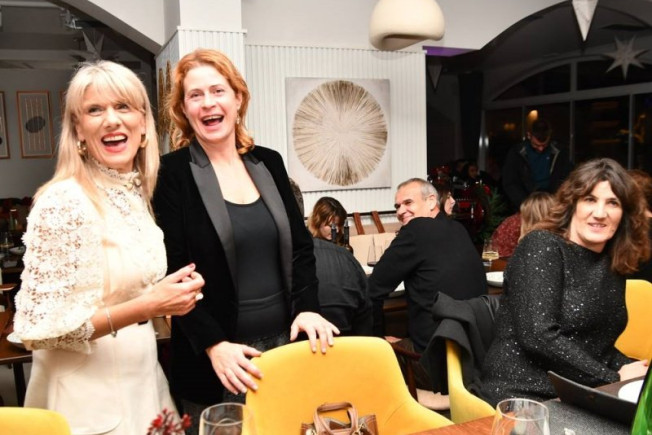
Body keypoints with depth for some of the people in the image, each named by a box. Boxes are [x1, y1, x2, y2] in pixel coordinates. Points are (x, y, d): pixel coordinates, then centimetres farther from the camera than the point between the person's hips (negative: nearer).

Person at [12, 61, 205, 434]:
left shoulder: (140, 194, 3)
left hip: (143, 380, 7)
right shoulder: (62, 203, -19)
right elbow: (36, 327, -19)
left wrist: (174, 291, -4)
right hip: (89, 399, -7)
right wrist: (147, 307, -26)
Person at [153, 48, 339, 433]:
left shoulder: (269, 163, 6)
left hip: (285, 341, 4)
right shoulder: (171, 173, -6)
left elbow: (301, 245, 7)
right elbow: (171, 272, -10)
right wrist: (212, 344, -18)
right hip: (216, 357, -4)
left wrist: (307, 307, -7)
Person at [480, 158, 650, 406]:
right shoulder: (542, 246, -10)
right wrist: (613, 378, -13)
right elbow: (538, 336, -20)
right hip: (523, 395, -7)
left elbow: (598, 346, 17)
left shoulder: (615, 265, 10)